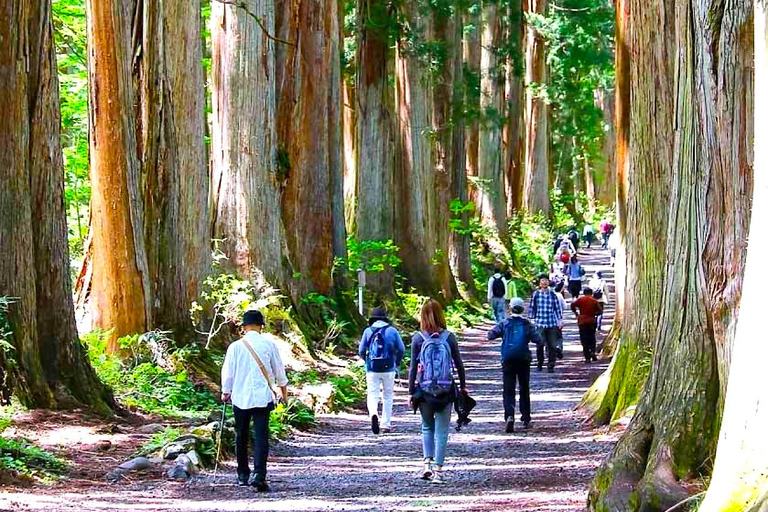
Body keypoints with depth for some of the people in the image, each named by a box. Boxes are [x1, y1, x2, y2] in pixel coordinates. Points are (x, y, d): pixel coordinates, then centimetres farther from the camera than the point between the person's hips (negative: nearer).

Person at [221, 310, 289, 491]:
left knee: (241, 437, 15)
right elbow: (279, 370, 6)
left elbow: (227, 372, 3)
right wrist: (284, 390, 23)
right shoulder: (268, 345, -3)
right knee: (261, 437, -4)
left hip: (240, 397, 1)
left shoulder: (235, 347, -4)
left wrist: (226, 392, 21)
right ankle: (259, 475, -18)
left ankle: (243, 476, 22)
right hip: (263, 397, -1)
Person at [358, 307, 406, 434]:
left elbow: (361, 351, 1)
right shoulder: (392, 331, 2)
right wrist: (397, 362, 18)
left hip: (372, 369, 0)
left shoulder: (368, 331, 2)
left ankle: (373, 414, -29)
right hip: (388, 369, 0)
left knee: (372, 394, 1)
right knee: (388, 396, 13)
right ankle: (386, 424, 14)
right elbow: (401, 349, 1)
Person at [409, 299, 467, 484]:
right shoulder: (449, 337, -2)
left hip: (424, 391, 0)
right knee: (442, 430, 5)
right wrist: (463, 386, 17)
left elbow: (413, 368, -3)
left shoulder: (418, 339, -5)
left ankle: (427, 462, 5)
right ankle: (438, 470, 0)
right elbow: (459, 364, 4)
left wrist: (411, 391, 4)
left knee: (427, 426, 20)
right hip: (446, 391, 0)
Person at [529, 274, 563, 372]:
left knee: (552, 346, 0)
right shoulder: (535, 294, 2)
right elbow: (532, 307, 8)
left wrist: (560, 320, 5)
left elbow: (558, 308, 10)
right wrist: (532, 319, 6)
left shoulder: (552, 294, 6)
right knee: (540, 344, -6)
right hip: (540, 323, -1)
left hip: (552, 324, 1)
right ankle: (540, 364, 12)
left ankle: (551, 365, 9)